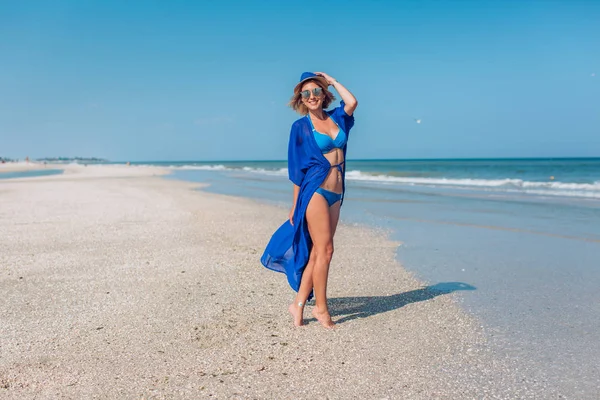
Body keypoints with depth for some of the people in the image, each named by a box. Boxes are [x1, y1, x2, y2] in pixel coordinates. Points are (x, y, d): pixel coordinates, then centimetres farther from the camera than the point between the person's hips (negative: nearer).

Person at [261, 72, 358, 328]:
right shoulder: (300, 127, 0)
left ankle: (299, 303, 14)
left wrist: (332, 81, 7)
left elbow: (352, 102, -8)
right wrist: (295, 204, -1)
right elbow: (297, 168, -1)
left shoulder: (336, 118, 13)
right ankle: (321, 308, 6)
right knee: (325, 250, -6)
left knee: (317, 251, 6)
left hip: (336, 194, 6)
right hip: (315, 190, -5)